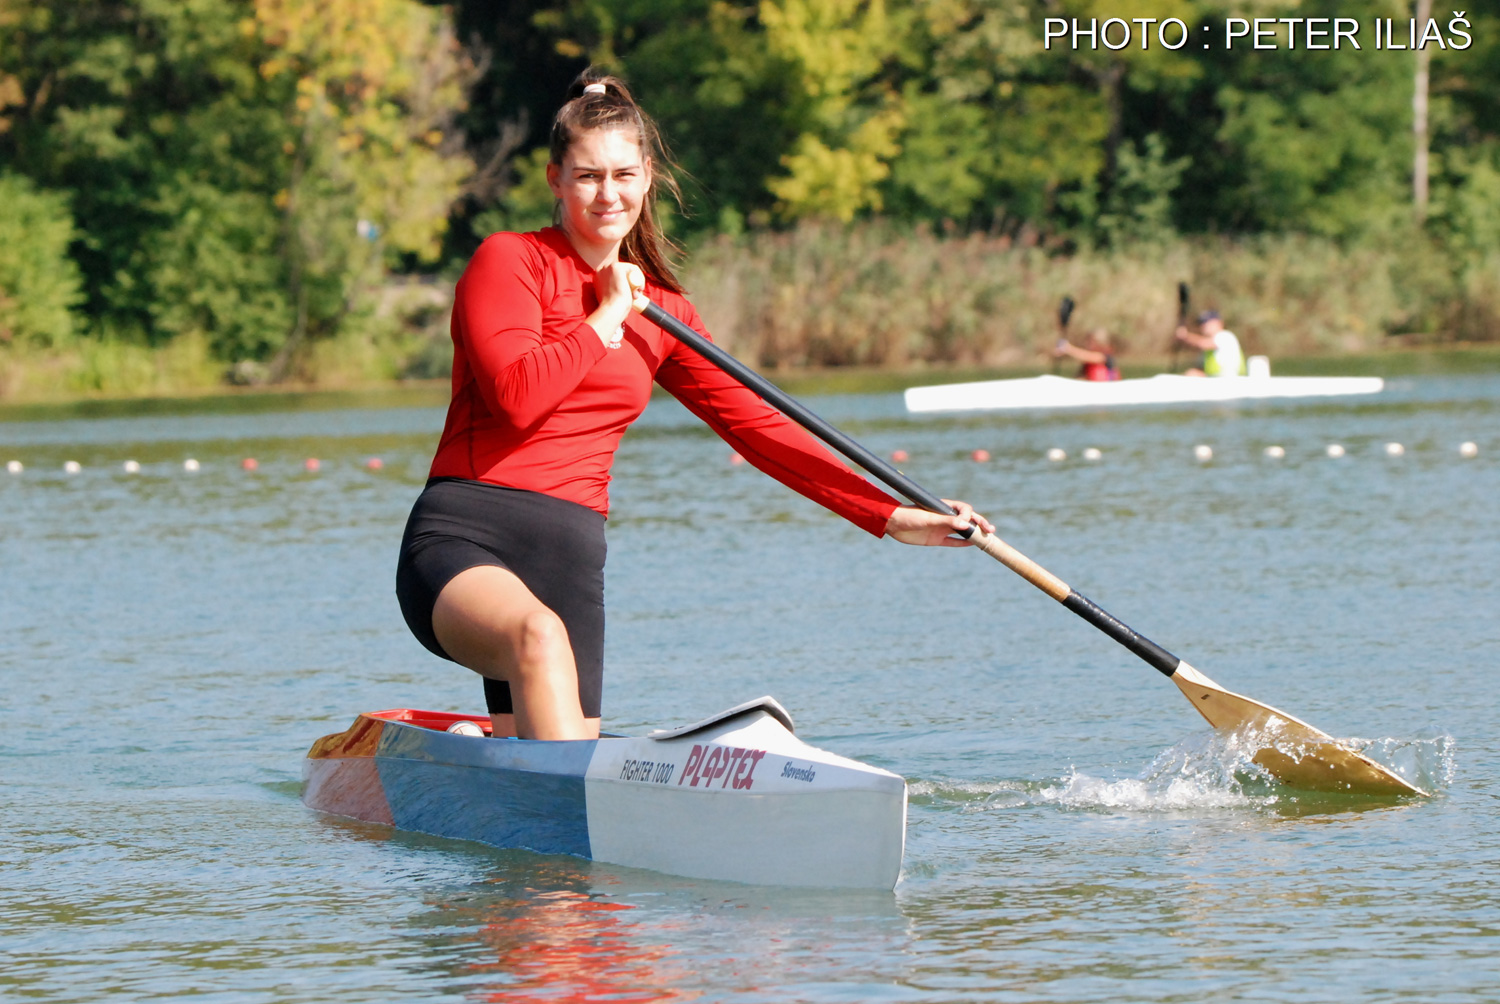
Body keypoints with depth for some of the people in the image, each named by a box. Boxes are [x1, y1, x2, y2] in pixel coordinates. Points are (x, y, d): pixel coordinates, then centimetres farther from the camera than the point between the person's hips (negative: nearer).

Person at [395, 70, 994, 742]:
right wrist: (605, 316, -4)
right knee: (539, 634, -38)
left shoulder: (661, 310, 17)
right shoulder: (509, 261, -1)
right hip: (463, 541, -6)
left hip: (571, 559, 6)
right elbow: (517, 396, -17)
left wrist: (891, 517, 11)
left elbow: (756, 426, 17)